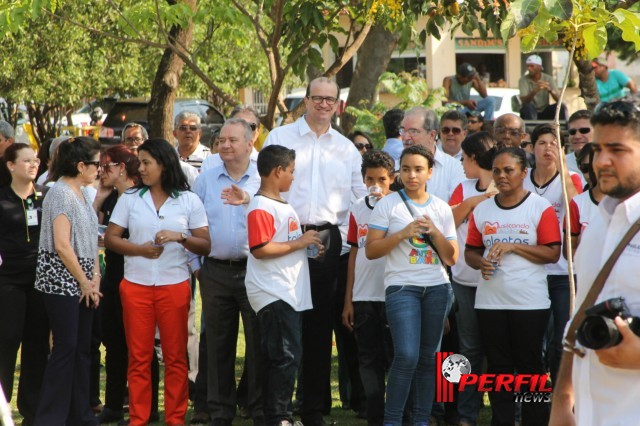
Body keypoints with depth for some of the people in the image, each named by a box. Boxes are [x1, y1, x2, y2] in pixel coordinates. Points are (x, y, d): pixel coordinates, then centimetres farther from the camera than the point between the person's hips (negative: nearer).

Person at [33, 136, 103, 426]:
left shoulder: (82, 193, 13)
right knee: (65, 348, -8)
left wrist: (95, 277, 5)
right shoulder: (61, 194, -13)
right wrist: (85, 282, -12)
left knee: (82, 348, 10)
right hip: (61, 282, -8)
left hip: (83, 284, 8)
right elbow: (62, 245, -18)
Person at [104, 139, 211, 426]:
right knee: (138, 357, 2)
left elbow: (205, 246, 1)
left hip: (175, 286, -1)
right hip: (136, 285, 1)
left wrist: (180, 237, -17)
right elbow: (110, 239, 4)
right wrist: (140, 249, -12)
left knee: (175, 357, 2)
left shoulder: (189, 200, 3)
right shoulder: (130, 198, 7)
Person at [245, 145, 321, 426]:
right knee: (286, 357, -10)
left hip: (291, 294, 10)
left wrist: (309, 244, 12)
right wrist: (298, 243, -17)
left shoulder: (283, 205, 18)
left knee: (285, 358, 12)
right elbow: (260, 249, -23)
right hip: (273, 294, -10)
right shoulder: (261, 208, -14)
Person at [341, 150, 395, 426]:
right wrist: (348, 300, 10)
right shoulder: (358, 209, 9)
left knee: (395, 358, 0)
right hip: (363, 297, 4)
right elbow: (354, 253, 13)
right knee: (369, 360, 6)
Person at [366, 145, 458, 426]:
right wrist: (403, 233, -13)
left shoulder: (442, 209, 10)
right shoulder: (388, 205, 1)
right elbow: (371, 250, -3)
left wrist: (434, 232, -7)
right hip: (401, 288, -4)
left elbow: (451, 258, 8)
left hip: (437, 288, 4)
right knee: (406, 356, -16)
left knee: (428, 358, 6)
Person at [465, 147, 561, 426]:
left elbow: (552, 253, -9)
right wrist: (480, 262, -9)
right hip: (490, 301, 4)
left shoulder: (541, 207, -2)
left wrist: (512, 246, -16)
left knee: (530, 365, 1)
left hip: (530, 302, -4)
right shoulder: (482, 210, 10)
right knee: (498, 366, 8)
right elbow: (470, 252, 14)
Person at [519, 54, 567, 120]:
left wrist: (550, 90, -34)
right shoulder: (523, 80, -9)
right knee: (528, 106, -35)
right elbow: (524, 100, -23)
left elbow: (559, 99, -13)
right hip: (530, 112, -2)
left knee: (561, 106, -22)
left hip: (545, 112, 2)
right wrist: (535, 91, -41)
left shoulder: (548, 78, -3)